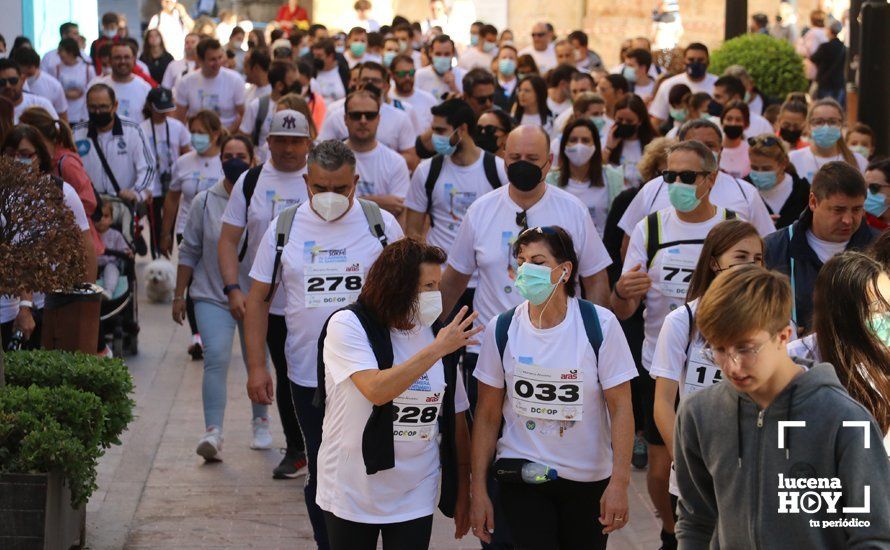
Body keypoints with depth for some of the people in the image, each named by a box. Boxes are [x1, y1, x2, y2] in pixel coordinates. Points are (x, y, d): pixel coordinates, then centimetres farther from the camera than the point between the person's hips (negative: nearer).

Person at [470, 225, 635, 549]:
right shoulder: (501, 329, -4)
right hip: (520, 474, 0)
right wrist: (478, 489, -2)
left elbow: (620, 408, -9)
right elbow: (488, 415, 1)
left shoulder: (600, 324, -9)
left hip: (589, 479, 0)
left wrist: (619, 482, -16)